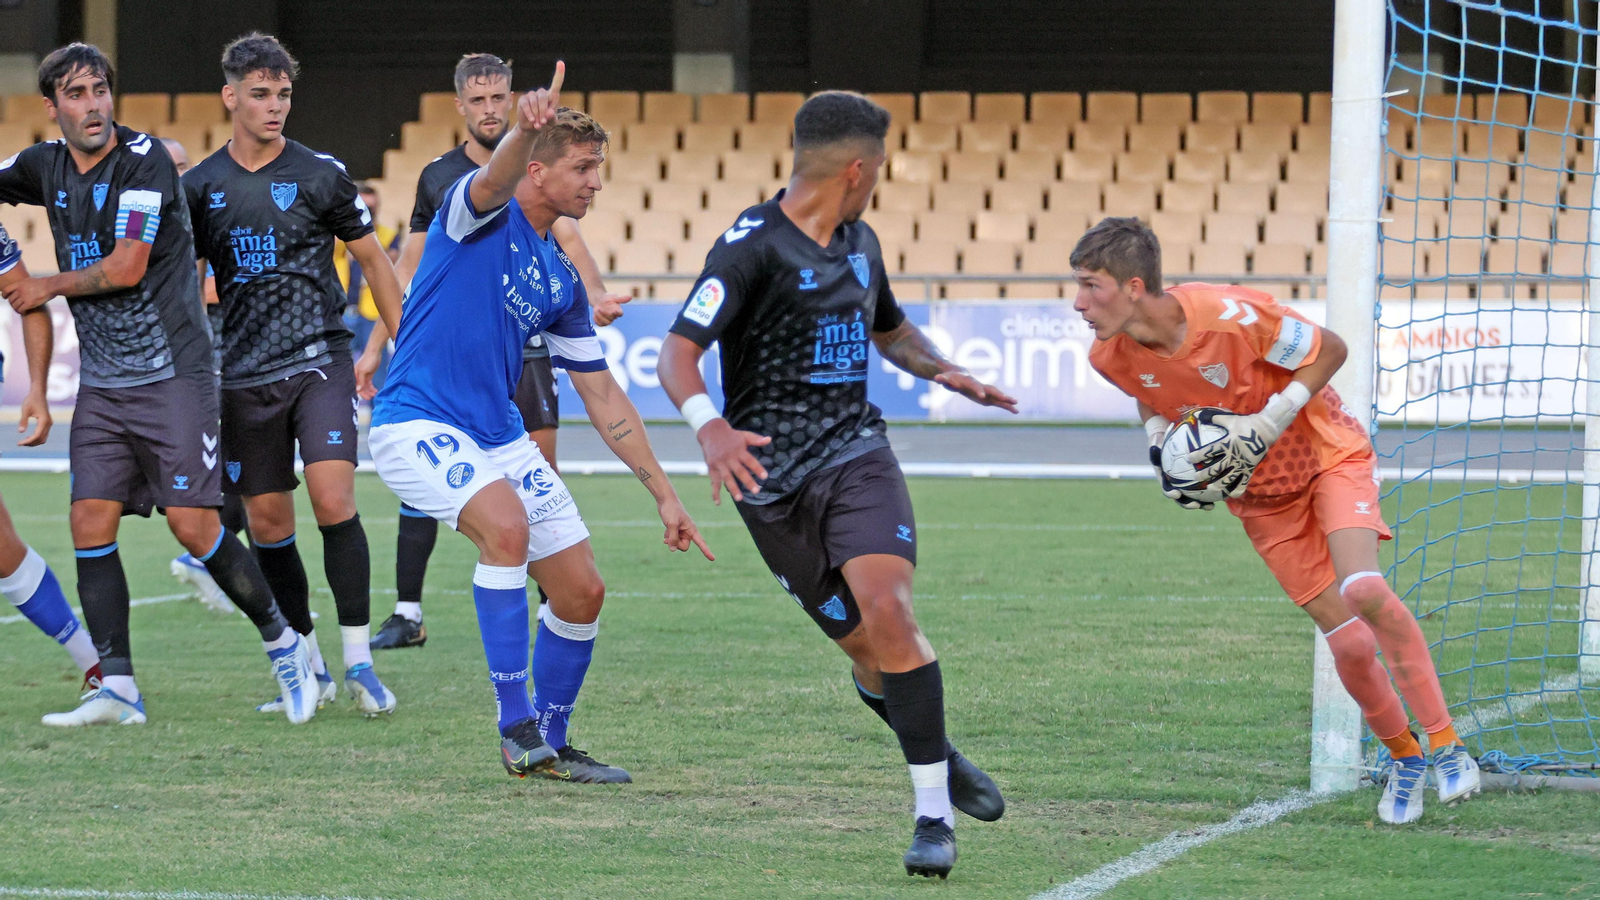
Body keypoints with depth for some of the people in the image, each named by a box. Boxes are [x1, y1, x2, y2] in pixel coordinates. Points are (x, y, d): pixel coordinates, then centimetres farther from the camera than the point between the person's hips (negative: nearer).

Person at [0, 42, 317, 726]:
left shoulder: (143, 160, -11)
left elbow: (127, 266, -17)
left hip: (172, 374, -6)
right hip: (100, 383, 6)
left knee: (193, 525, -9)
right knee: (91, 525, -5)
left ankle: (282, 643, 10)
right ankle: (117, 688, -3)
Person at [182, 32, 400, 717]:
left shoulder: (321, 174, 0)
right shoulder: (200, 187, 6)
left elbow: (372, 259, 10)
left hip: (319, 362, -3)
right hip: (244, 374, 3)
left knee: (333, 501, -17)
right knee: (267, 523, 4)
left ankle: (359, 661, -10)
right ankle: (309, 670, 15)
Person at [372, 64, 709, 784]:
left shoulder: (561, 279, 11)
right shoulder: (480, 215, -8)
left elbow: (602, 394, 15)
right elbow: (496, 178, -34)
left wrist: (664, 495, 11)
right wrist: (526, 127, -58)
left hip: (501, 437, 8)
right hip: (419, 424, -8)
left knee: (582, 591, 4)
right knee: (507, 525, -33)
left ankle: (548, 747, 23)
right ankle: (517, 722, -26)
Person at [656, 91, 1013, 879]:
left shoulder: (859, 243, 13)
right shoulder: (754, 246, -10)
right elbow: (678, 353, -18)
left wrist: (944, 372, 14)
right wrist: (710, 427, -36)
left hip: (855, 457, 4)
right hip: (772, 477, -4)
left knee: (885, 609, -21)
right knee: (867, 651, -2)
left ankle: (935, 815, -18)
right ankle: (940, 757, 29)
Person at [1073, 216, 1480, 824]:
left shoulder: (1231, 316, -32)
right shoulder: (1110, 357, -16)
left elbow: (1329, 350, -17)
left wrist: (1264, 425, -25)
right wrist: (1161, 447, -9)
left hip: (1329, 454, -4)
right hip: (1259, 495, 4)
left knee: (1363, 591, -28)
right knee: (1349, 645, -6)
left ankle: (1447, 747, -15)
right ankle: (1404, 758, 19)